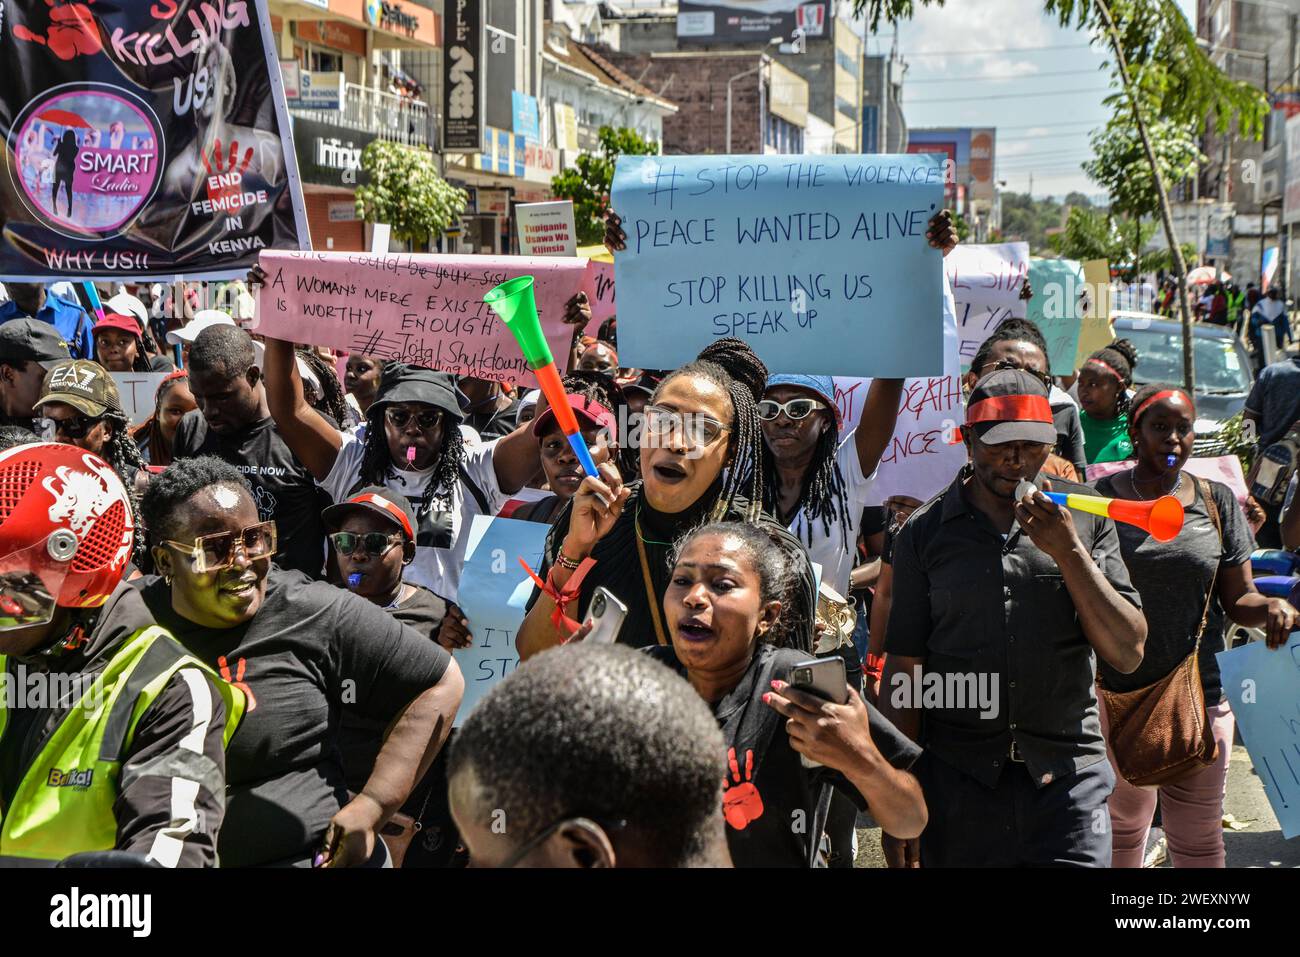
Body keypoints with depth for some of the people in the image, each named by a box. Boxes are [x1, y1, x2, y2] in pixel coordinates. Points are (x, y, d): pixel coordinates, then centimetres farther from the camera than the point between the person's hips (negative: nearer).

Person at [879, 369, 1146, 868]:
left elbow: (1127, 654, 0)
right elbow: (904, 667, 4)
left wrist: (1068, 551, -11)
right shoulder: (926, 530, 4)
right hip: (958, 782, 0)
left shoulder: (1085, 517, 5)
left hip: (1068, 776, 0)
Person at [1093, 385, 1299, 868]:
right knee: (1123, 827, 13)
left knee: (1199, 841, 3)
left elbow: (1238, 598, 7)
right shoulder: (1102, 499, -1)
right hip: (1117, 695, -1)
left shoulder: (1216, 501, 5)